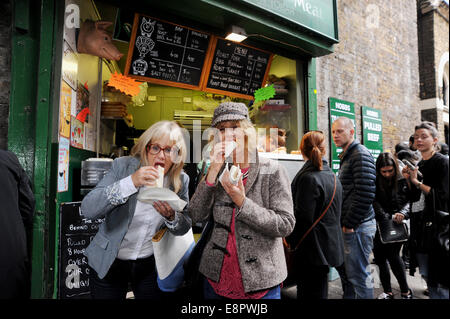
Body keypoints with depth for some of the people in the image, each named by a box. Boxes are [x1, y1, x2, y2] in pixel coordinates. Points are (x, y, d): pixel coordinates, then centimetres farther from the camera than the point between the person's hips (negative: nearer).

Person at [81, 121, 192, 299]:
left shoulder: (181, 180, -9)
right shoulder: (123, 166, -16)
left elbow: (184, 229, -1)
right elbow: (87, 209, -25)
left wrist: (171, 216, -24)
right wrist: (130, 183, -36)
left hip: (151, 263, 2)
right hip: (109, 262, -1)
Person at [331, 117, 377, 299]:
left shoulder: (361, 155, -14)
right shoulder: (346, 156, 17)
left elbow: (366, 193, -22)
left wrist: (349, 223, -17)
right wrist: (344, 222, 17)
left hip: (358, 226, -10)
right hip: (347, 224, 10)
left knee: (358, 273, 1)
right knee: (343, 267, 20)